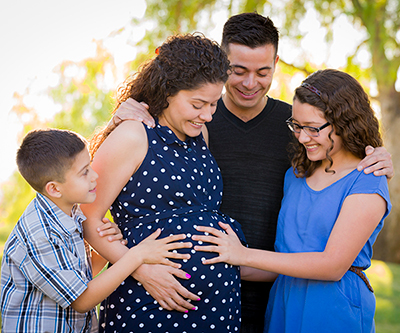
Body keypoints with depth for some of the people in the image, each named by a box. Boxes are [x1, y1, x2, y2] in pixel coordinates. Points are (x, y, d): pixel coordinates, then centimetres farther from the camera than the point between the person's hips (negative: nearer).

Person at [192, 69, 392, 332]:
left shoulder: (367, 184, -12)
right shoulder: (296, 175, 11)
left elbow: (333, 265, -19)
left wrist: (245, 256, -18)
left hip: (335, 310, -6)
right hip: (283, 303, 6)